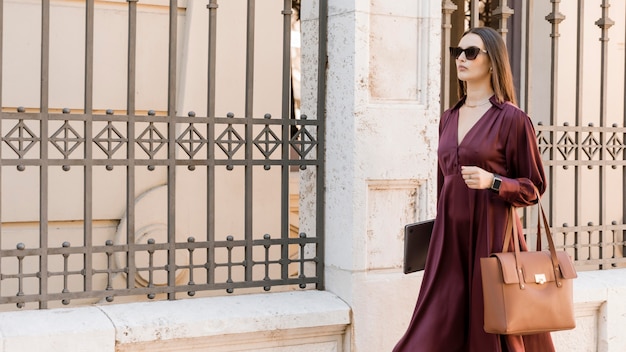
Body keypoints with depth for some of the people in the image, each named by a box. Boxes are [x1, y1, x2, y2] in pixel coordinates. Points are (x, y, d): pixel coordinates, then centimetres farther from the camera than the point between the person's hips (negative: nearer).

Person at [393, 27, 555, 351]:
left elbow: (534, 186, -3)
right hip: (450, 238, 5)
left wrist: (492, 182, -19)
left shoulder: (511, 119, -5)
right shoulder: (449, 118, 12)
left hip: (491, 236, -5)